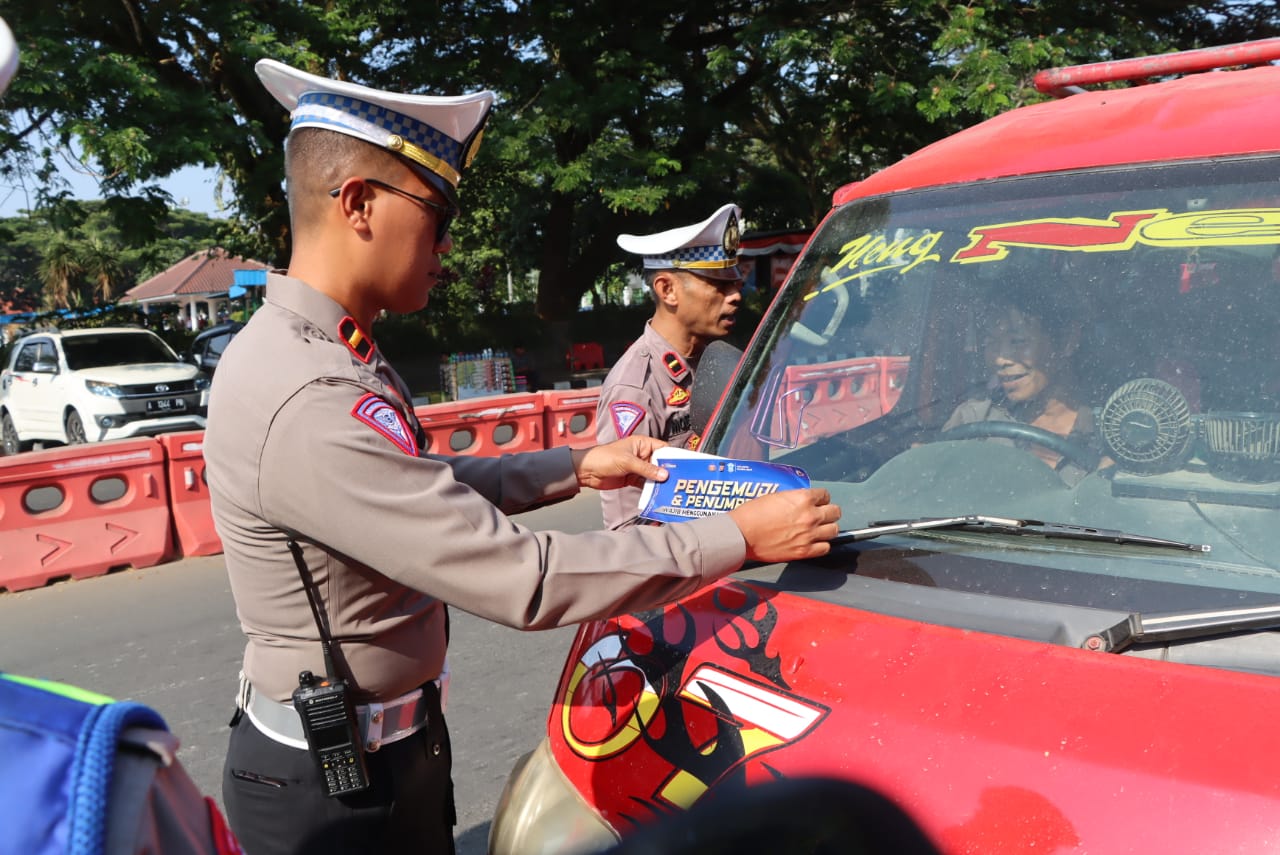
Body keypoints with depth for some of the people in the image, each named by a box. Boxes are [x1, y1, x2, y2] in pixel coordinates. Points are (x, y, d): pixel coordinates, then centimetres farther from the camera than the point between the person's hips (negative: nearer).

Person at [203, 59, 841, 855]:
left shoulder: (328, 356, 2)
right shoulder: (307, 405, -31)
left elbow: (430, 490, 13)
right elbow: (520, 579, -31)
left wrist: (576, 467, 5)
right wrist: (740, 536, -23)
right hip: (335, 788, -9)